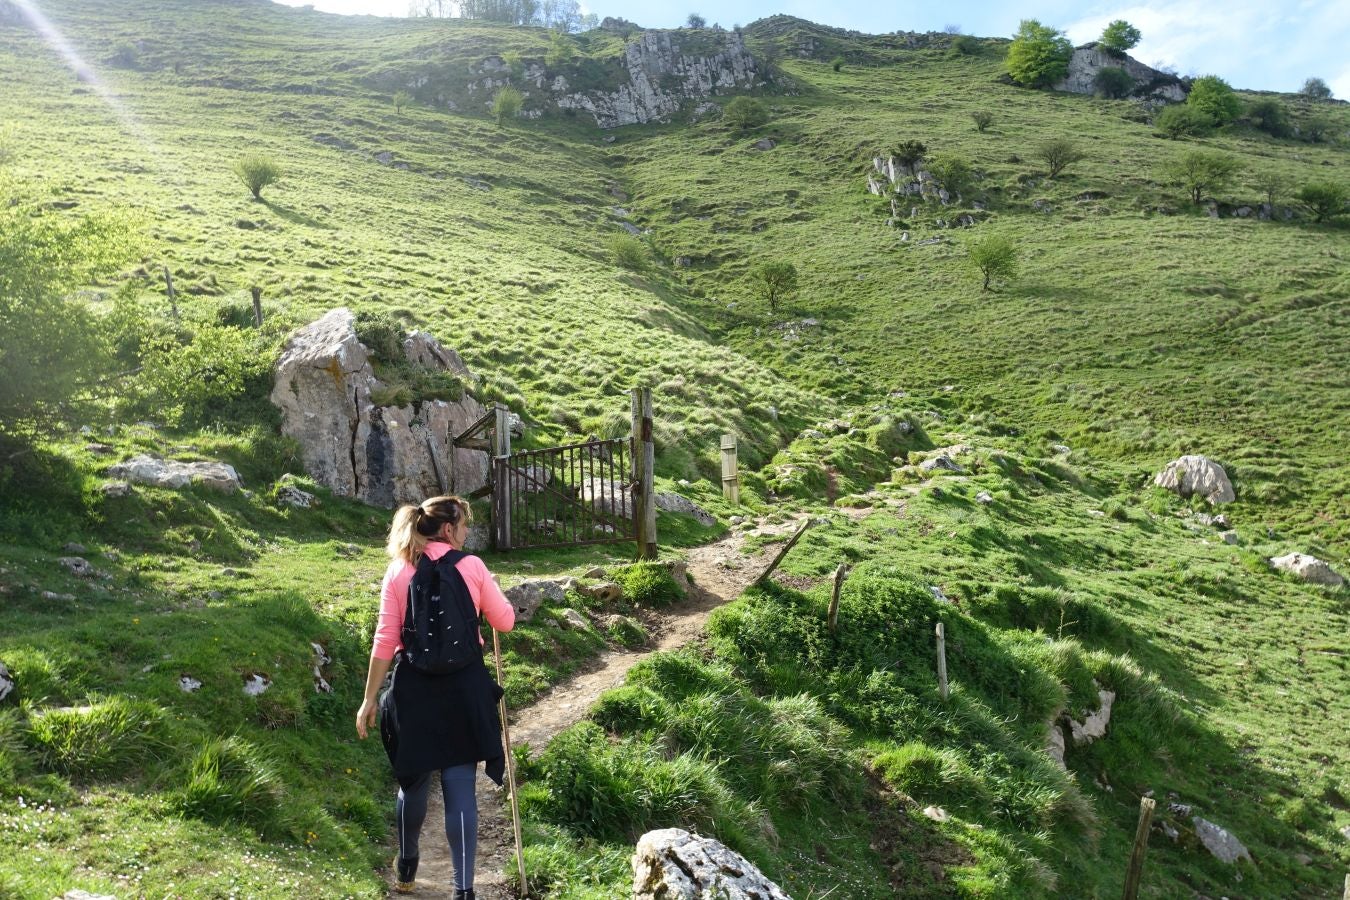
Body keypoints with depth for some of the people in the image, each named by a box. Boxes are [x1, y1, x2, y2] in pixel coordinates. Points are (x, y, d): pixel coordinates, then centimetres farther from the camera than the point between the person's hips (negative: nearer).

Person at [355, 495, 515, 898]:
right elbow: (505, 621, 4)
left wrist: (370, 699, 3)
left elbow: (385, 640, -3)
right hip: (464, 684, -1)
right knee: (460, 787, 2)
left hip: (414, 685, 2)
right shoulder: (472, 566, -5)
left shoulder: (398, 571, -2)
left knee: (414, 779, 19)